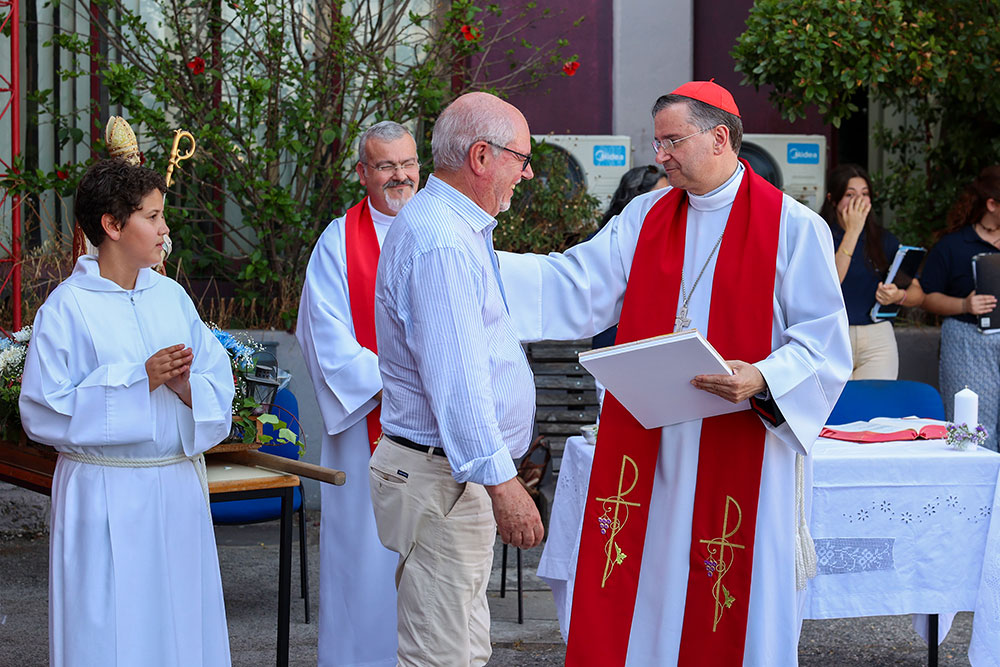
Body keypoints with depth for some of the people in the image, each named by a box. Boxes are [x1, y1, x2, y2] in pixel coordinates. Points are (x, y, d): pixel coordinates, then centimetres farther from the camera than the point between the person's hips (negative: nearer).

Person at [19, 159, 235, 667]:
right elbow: (44, 410, -13)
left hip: (178, 490, 5)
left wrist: (184, 385, -14)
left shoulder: (171, 296, 8)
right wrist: (139, 380, -18)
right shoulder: (68, 307, -7)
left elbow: (220, 388, 9)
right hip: (107, 496, -5)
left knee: (180, 621, 10)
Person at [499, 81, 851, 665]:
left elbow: (826, 340, -6)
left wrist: (764, 379, -23)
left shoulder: (793, 227, -2)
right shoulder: (645, 217, 12)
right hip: (645, 447, 4)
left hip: (739, 455, -4)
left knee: (732, 615, 1)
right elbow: (574, 288, 7)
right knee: (637, 591, 6)